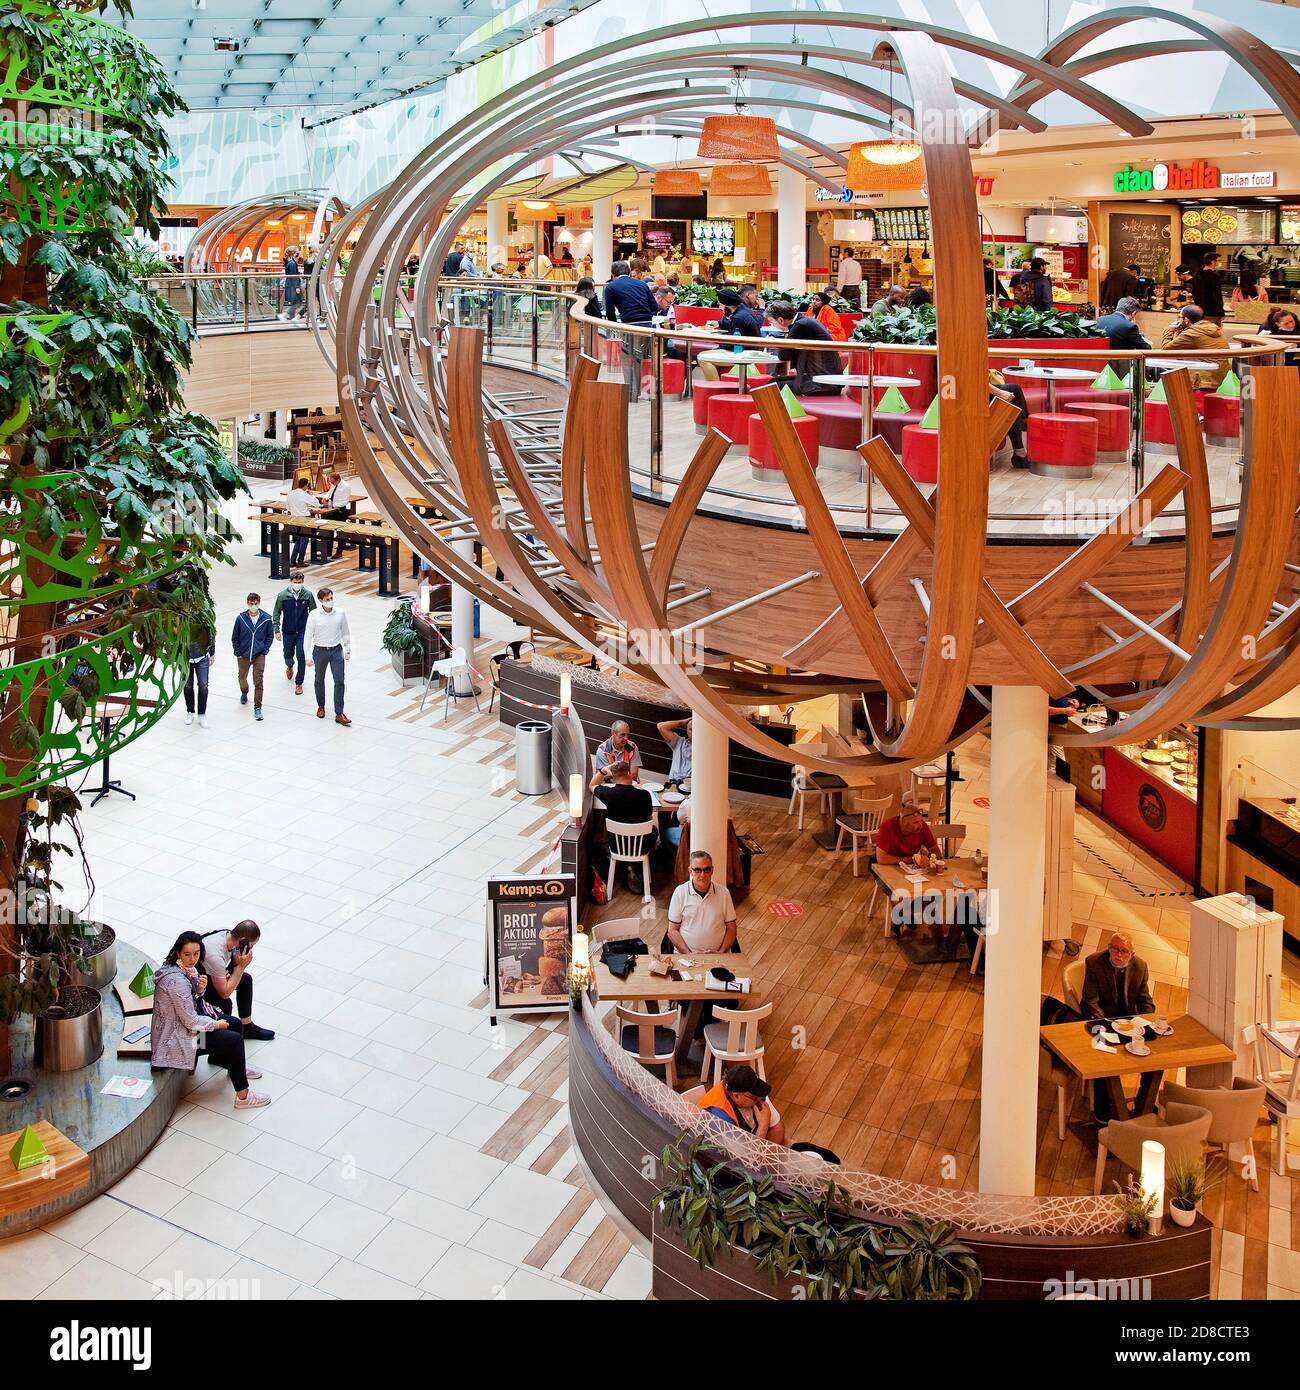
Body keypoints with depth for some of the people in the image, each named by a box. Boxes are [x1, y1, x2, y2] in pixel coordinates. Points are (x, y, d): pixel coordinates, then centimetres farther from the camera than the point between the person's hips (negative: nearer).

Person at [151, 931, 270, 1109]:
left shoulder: (187, 968, -5)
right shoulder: (176, 981, -33)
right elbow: (191, 1021, -27)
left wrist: (199, 989, -14)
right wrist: (216, 1024, -11)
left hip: (187, 1019, 9)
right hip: (177, 1036, -9)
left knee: (236, 1024, 13)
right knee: (235, 1040, -12)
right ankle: (243, 1097, -5)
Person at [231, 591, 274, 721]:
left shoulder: (266, 619, -8)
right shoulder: (241, 618, -9)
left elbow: (270, 636, 5)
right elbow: (235, 637, 1)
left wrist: (265, 650, -3)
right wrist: (238, 653, -2)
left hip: (259, 656, -2)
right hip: (243, 656, 2)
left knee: (258, 682, -7)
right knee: (242, 678, 20)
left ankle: (257, 708, -1)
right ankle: (244, 693, 52)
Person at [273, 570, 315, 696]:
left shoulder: (308, 595, -9)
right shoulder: (282, 595, -10)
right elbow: (276, 613, -1)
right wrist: (277, 630, -6)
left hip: (302, 632, -1)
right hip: (287, 632, 1)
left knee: (301, 657, -7)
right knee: (288, 656, 16)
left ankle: (299, 683, 9)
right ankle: (289, 666, 53)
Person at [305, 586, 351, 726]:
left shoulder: (340, 613, -6)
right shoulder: (314, 615, -12)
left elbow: (345, 632, 7)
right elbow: (308, 636, -7)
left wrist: (348, 650, 11)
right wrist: (308, 657, -8)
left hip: (336, 650, 1)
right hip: (320, 651, -1)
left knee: (339, 681, -5)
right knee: (319, 681, 16)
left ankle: (339, 714, -2)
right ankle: (321, 706, 38)